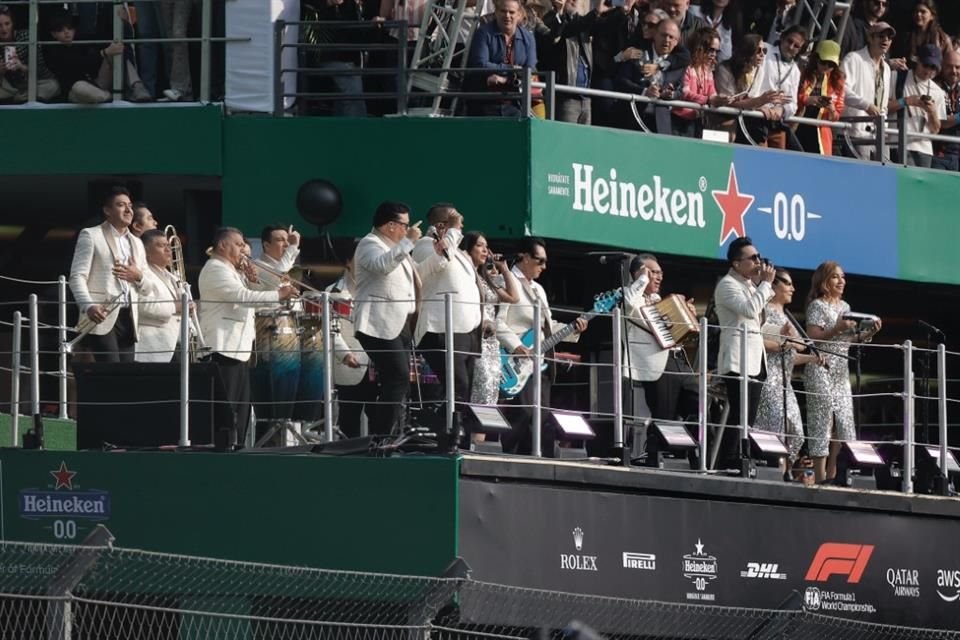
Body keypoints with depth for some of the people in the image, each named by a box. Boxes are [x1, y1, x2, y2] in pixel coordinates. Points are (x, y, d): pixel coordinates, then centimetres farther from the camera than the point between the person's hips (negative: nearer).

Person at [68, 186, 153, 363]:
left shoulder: (136, 243, 23)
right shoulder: (91, 235, 4)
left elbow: (147, 287, 24)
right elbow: (77, 277, -6)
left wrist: (138, 277, -1)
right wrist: (88, 306, -24)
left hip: (128, 320, 6)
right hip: (102, 317, -6)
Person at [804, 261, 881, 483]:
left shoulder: (844, 307, 17)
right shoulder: (817, 306, -4)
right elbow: (813, 337, -13)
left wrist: (869, 333, 3)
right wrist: (838, 328, -23)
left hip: (841, 372, 8)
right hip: (821, 370, -8)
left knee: (844, 424, 1)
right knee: (822, 422, -9)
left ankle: (832, 475, 4)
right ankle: (820, 476, -9)